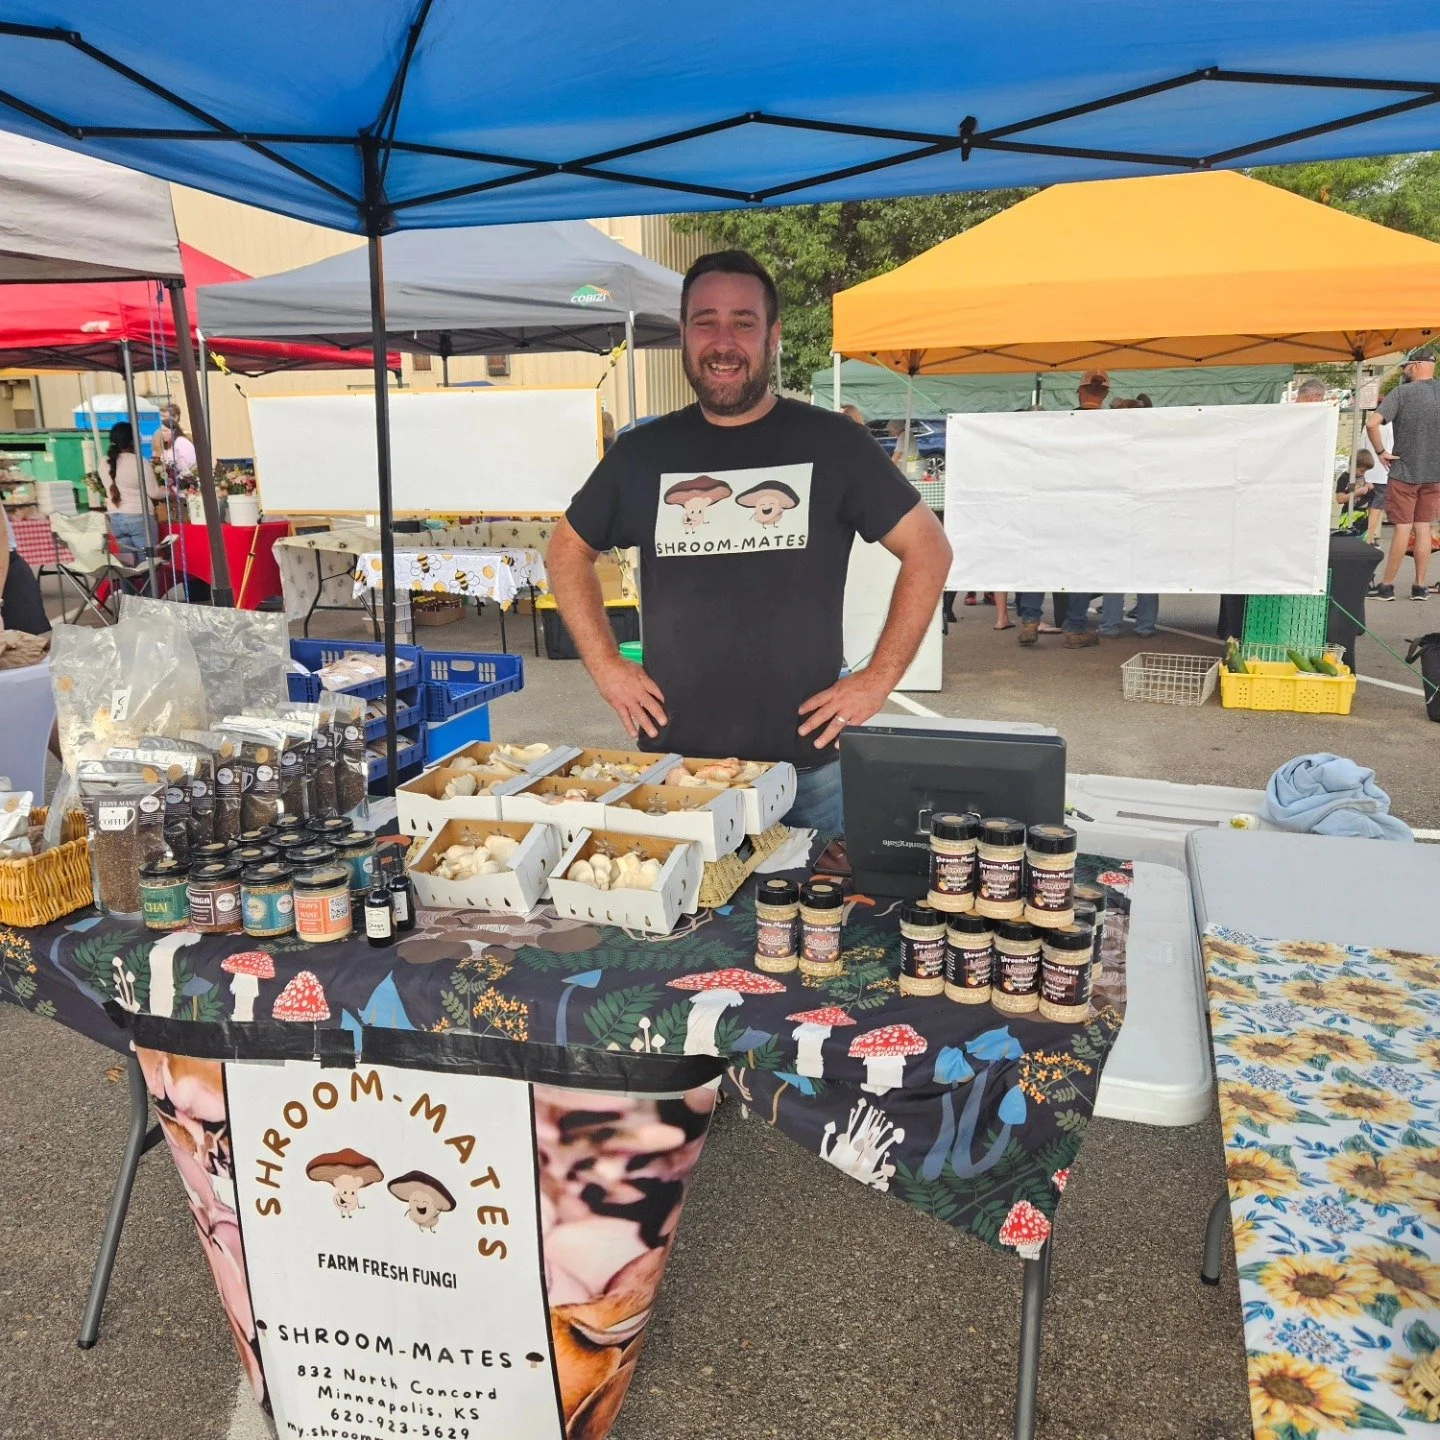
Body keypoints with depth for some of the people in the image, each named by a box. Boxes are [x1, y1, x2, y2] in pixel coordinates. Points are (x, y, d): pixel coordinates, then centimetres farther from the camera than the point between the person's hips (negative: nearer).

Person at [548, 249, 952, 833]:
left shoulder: (830, 442, -2)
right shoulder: (643, 452, 5)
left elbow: (928, 549, 2)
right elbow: (568, 550, 17)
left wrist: (878, 678, -5)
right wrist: (605, 665, 6)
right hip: (670, 763, 2)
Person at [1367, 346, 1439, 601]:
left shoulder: (1402, 392, -11)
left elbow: (1372, 423, -22)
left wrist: (1381, 451, -10)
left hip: (1404, 472, -4)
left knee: (1403, 528, -1)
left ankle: (1387, 586, 4)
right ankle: (1419, 587, 12)